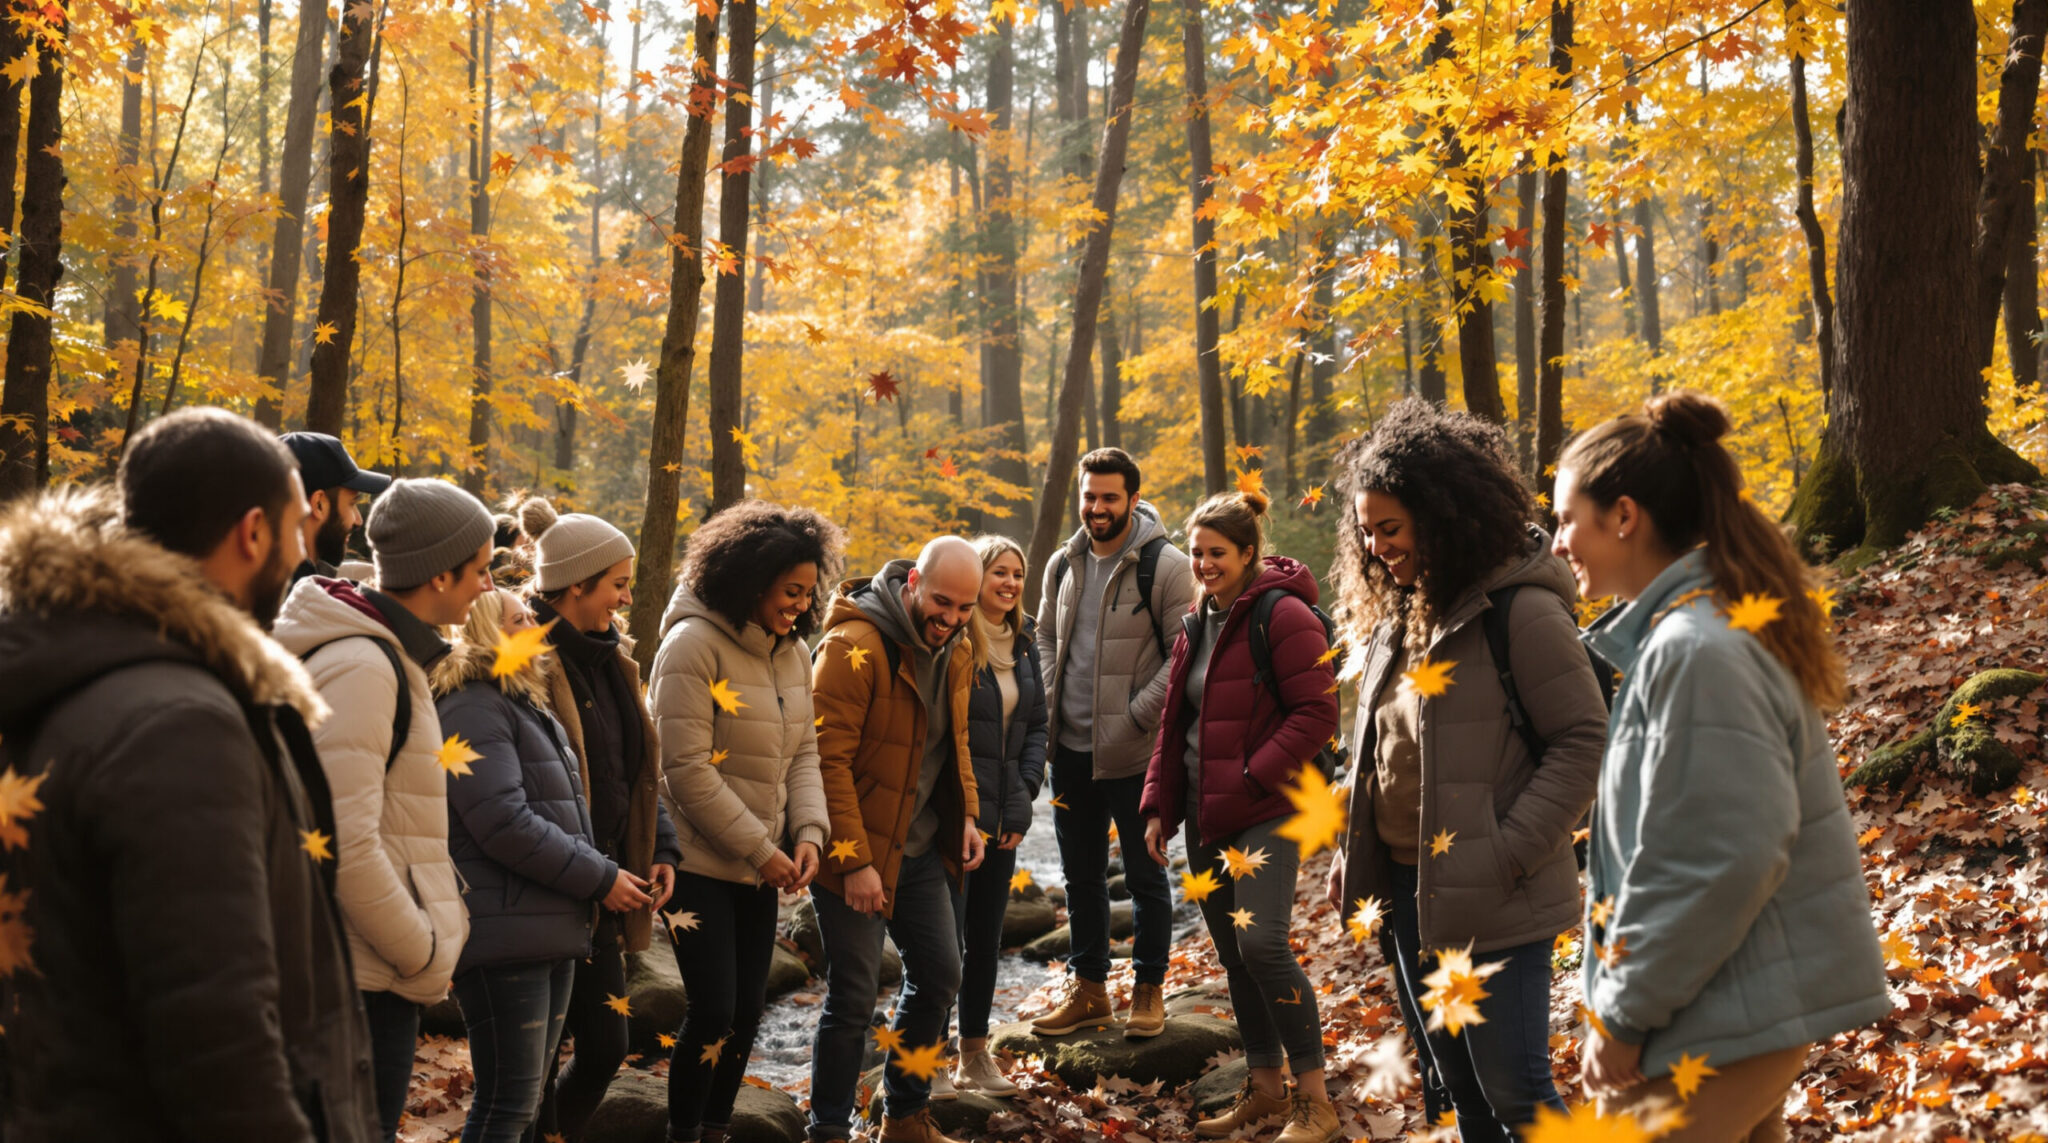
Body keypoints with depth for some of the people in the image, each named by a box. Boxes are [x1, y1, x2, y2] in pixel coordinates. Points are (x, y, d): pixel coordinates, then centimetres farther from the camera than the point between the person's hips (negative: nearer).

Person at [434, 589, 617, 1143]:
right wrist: (600, 877, -14)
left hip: (553, 930, 10)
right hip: (506, 932, -10)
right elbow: (504, 823, -20)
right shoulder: (475, 708, -10)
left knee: (524, 1098, 14)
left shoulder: (529, 707, 21)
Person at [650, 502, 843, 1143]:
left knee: (748, 1010, 11)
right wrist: (760, 849, -16)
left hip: (762, 866, 7)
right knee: (714, 1010, -8)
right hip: (700, 862, -7)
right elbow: (688, 770, -19)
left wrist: (808, 833, -7)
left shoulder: (792, 651, 7)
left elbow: (803, 752, 9)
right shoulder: (694, 645, -16)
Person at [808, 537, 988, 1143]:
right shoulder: (855, 647, -20)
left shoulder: (953, 652, 6)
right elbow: (828, 759, -23)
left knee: (939, 974, 12)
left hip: (922, 848, 8)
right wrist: (854, 860, -24)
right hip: (856, 852, -8)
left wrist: (967, 814, 6)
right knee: (855, 995, -2)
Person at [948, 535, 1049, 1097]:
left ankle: (975, 1053, 24)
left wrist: (1022, 798, 5)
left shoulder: (1024, 644, 11)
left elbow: (1036, 725, 16)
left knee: (987, 935, 13)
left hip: (1002, 814, 7)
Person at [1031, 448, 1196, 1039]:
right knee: (1081, 874, 14)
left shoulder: (1164, 566, -10)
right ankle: (1088, 989, 27)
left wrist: (1137, 715, -14)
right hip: (1071, 748, 6)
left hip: (1133, 752, -6)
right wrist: (1051, 708, 6)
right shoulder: (1063, 564, 8)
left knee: (1144, 875, 6)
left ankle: (1150, 991, 20)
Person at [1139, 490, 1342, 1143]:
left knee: (1262, 943, -17)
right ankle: (1265, 1088, 24)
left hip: (1266, 812, -8)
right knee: (1232, 952, 11)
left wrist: (1252, 778, -18)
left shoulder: (1282, 614, -10)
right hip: (1206, 815, 8)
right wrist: (1159, 806, 12)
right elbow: (1174, 724, 19)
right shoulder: (1196, 624, 14)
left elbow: (1318, 712, -15)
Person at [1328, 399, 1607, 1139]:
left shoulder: (1521, 609, -14)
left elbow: (1583, 739, -15)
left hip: (1493, 903, -8)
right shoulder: (1394, 612, 10)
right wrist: (1354, 850, 10)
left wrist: (1507, 854, -19)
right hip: (1404, 889, 8)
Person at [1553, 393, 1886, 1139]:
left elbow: (1722, 863, -25)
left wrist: (1622, 1015, -16)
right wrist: (1624, 1001, 14)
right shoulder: (1684, 630, 10)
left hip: (1727, 1020, -10)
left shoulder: (1697, 651, -21)